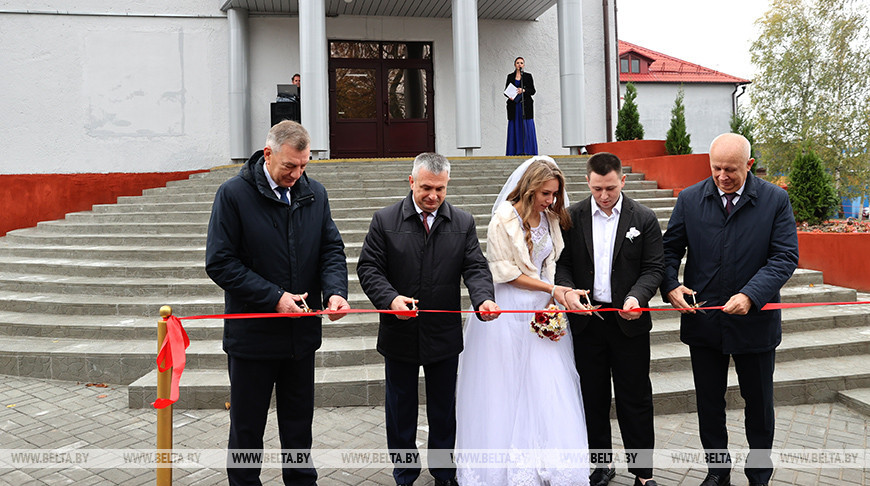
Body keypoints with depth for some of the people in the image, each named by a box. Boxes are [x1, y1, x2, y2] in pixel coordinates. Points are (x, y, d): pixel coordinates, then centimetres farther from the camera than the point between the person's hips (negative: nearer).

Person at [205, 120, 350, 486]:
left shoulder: (315, 193, 2)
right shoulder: (234, 194, -11)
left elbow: (331, 249, 3)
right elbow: (220, 263, -14)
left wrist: (335, 291, -18)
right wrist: (275, 297, -20)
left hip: (301, 332, 4)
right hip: (252, 335, -4)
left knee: (299, 421, 19)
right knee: (247, 427, 14)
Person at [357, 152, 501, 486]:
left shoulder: (464, 223, 1)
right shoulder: (385, 221, -5)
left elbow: (476, 268, -5)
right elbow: (368, 268, -8)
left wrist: (483, 298, -26)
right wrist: (390, 298, -26)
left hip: (445, 336, 2)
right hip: (399, 333, -1)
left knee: (444, 409, 17)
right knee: (400, 409, 15)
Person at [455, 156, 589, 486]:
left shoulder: (551, 218, 5)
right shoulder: (504, 218, -12)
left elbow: (552, 265, 8)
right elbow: (505, 272, -13)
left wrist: (553, 303, -6)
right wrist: (551, 288, -14)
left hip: (540, 309, 5)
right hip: (508, 310, -5)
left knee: (548, 389, 6)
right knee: (505, 390, 4)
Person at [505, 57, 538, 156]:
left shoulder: (528, 76, 9)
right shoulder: (510, 76, 13)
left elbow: (533, 91, 3)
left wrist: (523, 90, -14)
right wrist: (509, 96, -11)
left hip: (526, 106, -1)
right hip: (514, 106, 1)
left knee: (527, 128, -7)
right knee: (514, 128, -3)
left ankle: (528, 151, -4)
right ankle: (515, 151, -1)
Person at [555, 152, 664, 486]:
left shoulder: (644, 218, -1)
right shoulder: (572, 217, 1)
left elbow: (654, 268, -3)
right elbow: (562, 263, 2)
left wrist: (636, 297, -21)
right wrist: (566, 290, -18)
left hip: (628, 321, -1)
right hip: (586, 321, 2)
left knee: (635, 399, 6)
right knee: (593, 396, 13)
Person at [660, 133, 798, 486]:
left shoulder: (775, 200, -6)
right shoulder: (689, 199, -2)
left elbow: (785, 257, -12)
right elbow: (670, 248, 2)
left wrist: (750, 296, -25)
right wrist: (670, 285, -16)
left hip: (755, 321, -1)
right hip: (702, 321, 1)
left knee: (759, 402, 16)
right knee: (709, 402, 14)